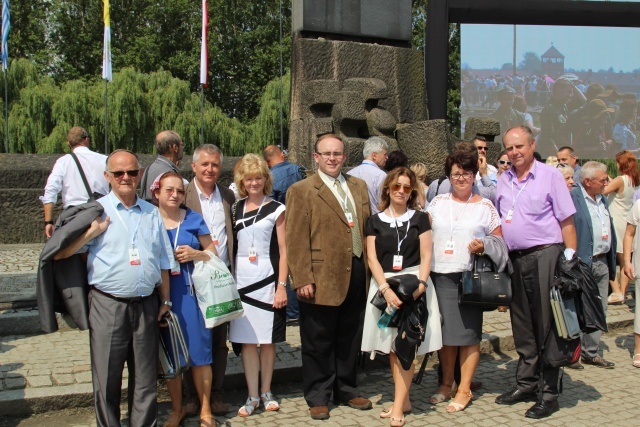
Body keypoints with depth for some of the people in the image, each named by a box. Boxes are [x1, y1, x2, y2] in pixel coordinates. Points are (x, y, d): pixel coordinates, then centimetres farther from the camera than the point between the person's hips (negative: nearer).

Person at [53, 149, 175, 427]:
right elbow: (59, 254, -3)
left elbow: (163, 262, 16)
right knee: (107, 379, 6)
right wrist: (91, 232, -14)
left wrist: (165, 300, 12)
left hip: (146, 306, 3)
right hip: (108, 306, -3)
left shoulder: (152, 213, 12)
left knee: (145, 378, 11)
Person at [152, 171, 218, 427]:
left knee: (199, 351, 1)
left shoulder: (194, 219, 5)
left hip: (192, 291, 0)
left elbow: (212, 251, 9)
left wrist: (195, 254, -9)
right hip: (161, 293, 0)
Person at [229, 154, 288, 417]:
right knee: (247, 339, 3)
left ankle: (266, 392, 20)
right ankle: (252, 396, 11)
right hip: (241, 280, 3)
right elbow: (230, 246, 12)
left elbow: (283, 251, -2)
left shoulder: (276, 209, 0)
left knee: (267, 339, 6)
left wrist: (282, 286, -9)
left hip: (268, 279, -2)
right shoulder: (235, 209, 10)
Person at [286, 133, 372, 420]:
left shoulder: (359, 186, 13)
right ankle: (318, 397, 22)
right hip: (322, 280, -5)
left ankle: (346, 390, 33)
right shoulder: (301, 191, -5)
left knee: (350, 340, 16)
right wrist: (303, 279, -16)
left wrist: (371, 268, 9)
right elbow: (296, 240, -10)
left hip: (357, 276, 5)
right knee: (319, 343, 7)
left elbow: (367, 229, 15)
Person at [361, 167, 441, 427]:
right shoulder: (375, 221, 8)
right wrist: (385, 288, -14)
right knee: (392, 347, 3)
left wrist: (420, 284, -16)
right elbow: (372, 258, 1)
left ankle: (398, 406, -4)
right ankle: (404, 400, 14)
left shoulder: (419, 218, 7)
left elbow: (426, 256, 1)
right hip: (384, 284, 2)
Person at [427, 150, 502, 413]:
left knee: (468, 333, 0)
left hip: (470, 278, -2)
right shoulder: (438, 202, 11)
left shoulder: (485, 206, 3)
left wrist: (483, 246, -14)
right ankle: (447, 383, 22)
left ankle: (464, 389, 10)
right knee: (444, 332, 7)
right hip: (439, 275, 3)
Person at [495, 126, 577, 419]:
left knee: (547, 325, -1)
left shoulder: (550, 175, -3)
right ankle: (526, 384, 26)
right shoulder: (503, 180, 12)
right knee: (522, 326, 13)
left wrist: (570, 260, -10)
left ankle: (549, 393, 7)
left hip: (544, 256, -5)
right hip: (515, 260, 6)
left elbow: (567, 221, -5)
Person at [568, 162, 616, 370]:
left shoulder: (602, 199, 14)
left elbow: (609, 229, 19)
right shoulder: (571, 197, -12)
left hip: (602, 263, 8)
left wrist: (611, 261, 14)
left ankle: (591, 352, 23)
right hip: (582, 264, -8)